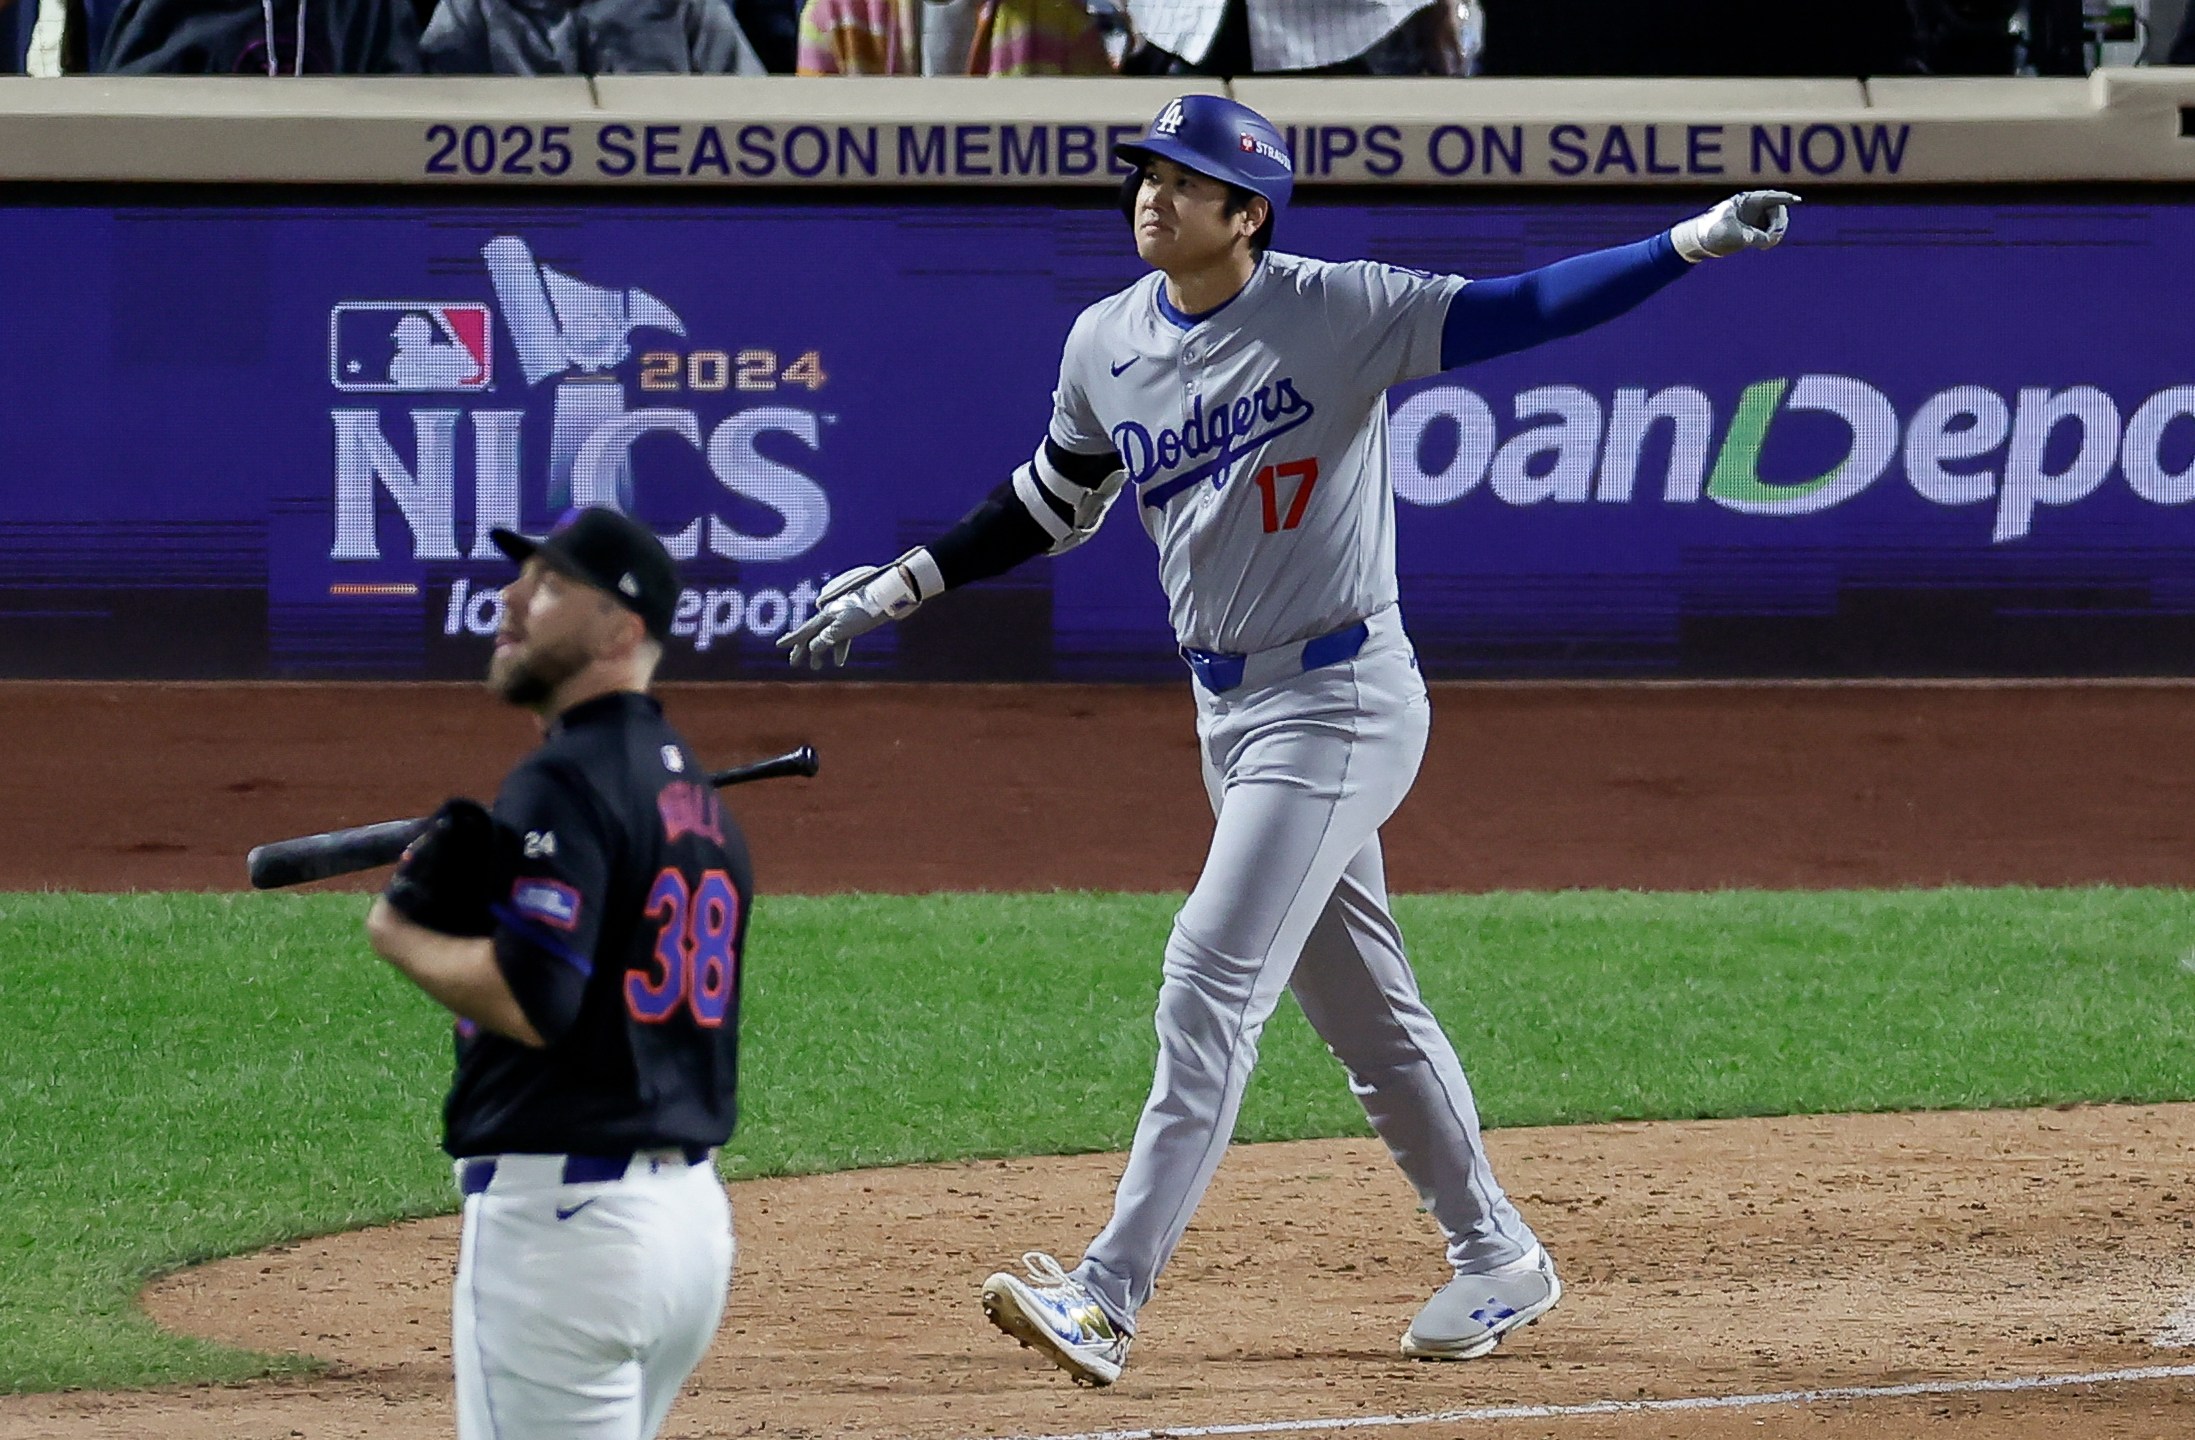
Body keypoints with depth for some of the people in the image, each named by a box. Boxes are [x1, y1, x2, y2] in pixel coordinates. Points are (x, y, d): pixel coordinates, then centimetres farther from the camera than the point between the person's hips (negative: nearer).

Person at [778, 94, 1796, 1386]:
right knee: (1362, 1003, 15)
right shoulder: (1108, 344, 5)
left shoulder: (1337, 312, -13)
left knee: (1215, 977, -15)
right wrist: (904, 586, 15)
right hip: (1229, 707, 7)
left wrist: (1692, 245, -29)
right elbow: (1053, 505, 19)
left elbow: (1517, 313, -18)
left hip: (1342, 699, -7)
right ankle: (1497, 1259, 30)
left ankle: (1110, 1298, -18)